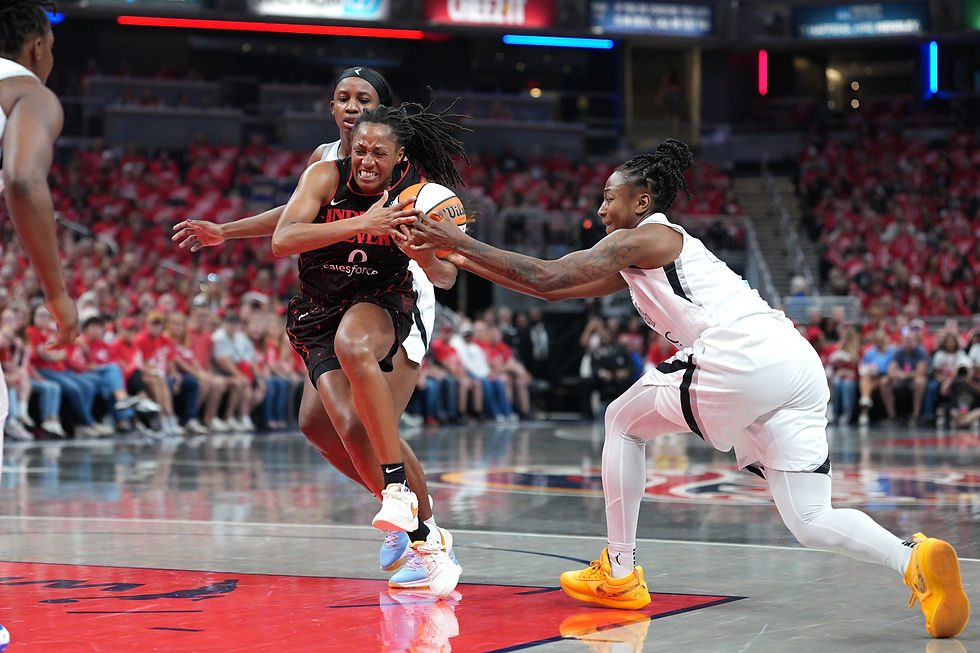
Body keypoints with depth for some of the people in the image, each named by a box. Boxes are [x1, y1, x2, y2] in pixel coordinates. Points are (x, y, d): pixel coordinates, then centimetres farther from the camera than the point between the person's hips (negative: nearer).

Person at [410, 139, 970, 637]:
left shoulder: (641, 238, 8)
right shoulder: (642, 259, 34)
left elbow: (546, 277, 1)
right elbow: (552, 288, 35)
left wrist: (462, 242, 9)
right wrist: (463, 260, 34)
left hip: (740, 359, -9)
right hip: (801, 365, 9)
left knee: (625, 420, 16)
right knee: (812, 522, 5)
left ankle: (619, 573, 18)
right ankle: (917, 558, -21)